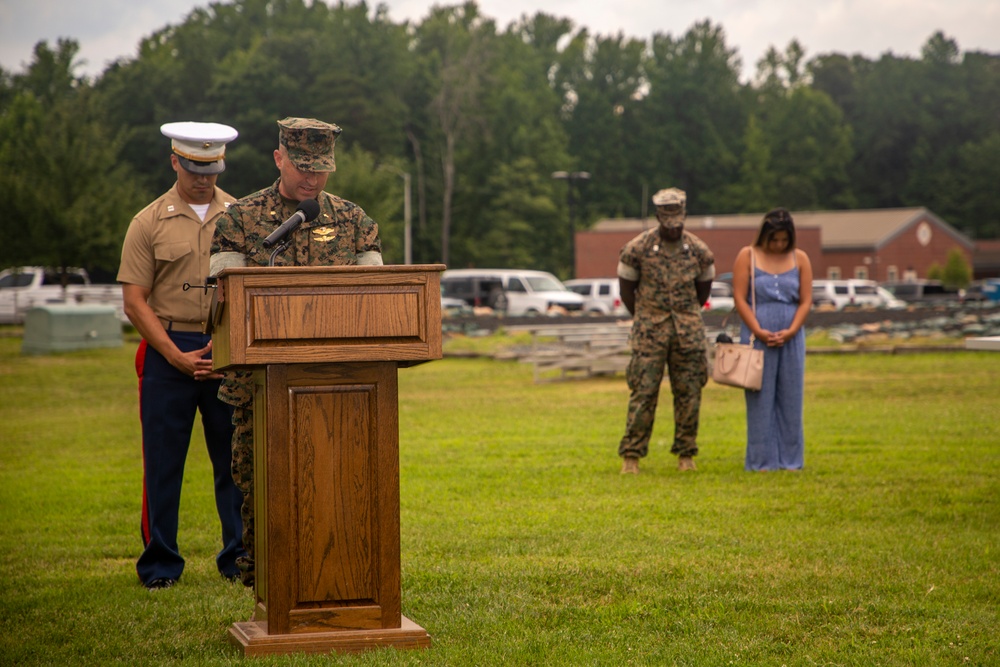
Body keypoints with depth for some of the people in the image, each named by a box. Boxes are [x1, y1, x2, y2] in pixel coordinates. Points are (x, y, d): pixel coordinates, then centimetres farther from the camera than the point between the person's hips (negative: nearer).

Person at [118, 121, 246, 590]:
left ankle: (241, 560, 14)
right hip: (167, 350, -1)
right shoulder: (149, 223, 2)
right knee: (163, 461, 1)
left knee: (236, 459, 4)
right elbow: (135, 302, -1)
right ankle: (160, 565, 11)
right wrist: (178, 357, -9)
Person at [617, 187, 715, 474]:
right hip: (649, 334, -2)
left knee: (689, 393, 3)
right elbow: (626, 289, 5)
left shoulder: (699, 251, 1)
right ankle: (631, 455, -2)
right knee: (643, 393, -6)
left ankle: (686, 454, 13)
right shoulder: (637, 249, -6)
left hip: (688, 333, 2)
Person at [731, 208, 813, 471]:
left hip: (791, 338, 2)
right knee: (760, 398, -1)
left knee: (790, 397, 4)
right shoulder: (747, 256, 1)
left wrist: (790, 332, -10)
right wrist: (759, 332, -13)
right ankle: (761, 460, 3)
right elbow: (740, 298, -4)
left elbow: (806, 301, 4)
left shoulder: (800, 259, 7)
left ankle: (790, 459, 10)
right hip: (757, 337, -2)